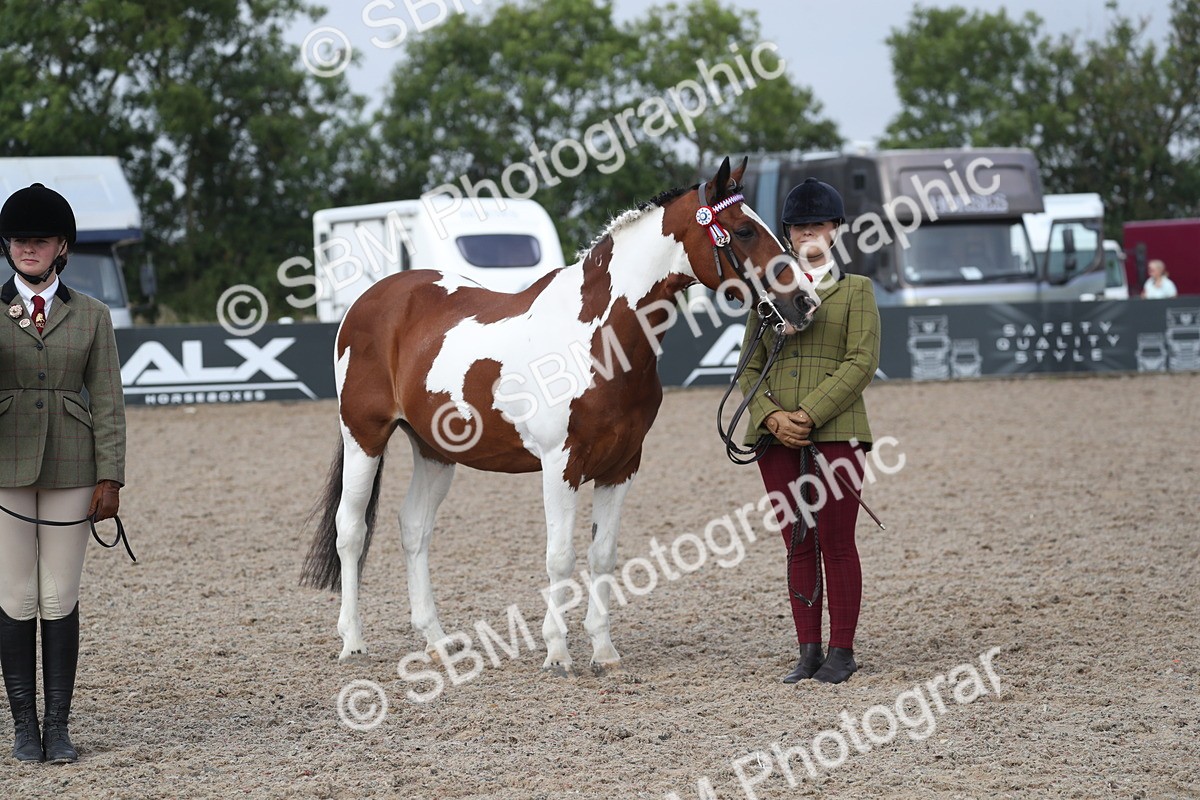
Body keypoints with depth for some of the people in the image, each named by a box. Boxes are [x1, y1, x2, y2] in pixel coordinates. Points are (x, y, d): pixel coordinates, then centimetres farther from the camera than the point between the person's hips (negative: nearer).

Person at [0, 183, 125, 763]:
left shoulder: (91, 316, 6)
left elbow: (108, 402, 3)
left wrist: (110, 477, -4)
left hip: (70, 471, 0)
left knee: (60, 600, 2)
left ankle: (58, 726, 8)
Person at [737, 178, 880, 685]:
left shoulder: (856, 290, 7)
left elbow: (862, 363, -5)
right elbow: (750, 367, 10)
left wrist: (810, 415, -15)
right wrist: (771, 416, -9)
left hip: (835, 431, -3)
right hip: (777, 436, 3)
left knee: (836, 544, -3)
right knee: (798, 546, 5)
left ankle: (841, 652, 3)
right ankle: (808, 653, 9)